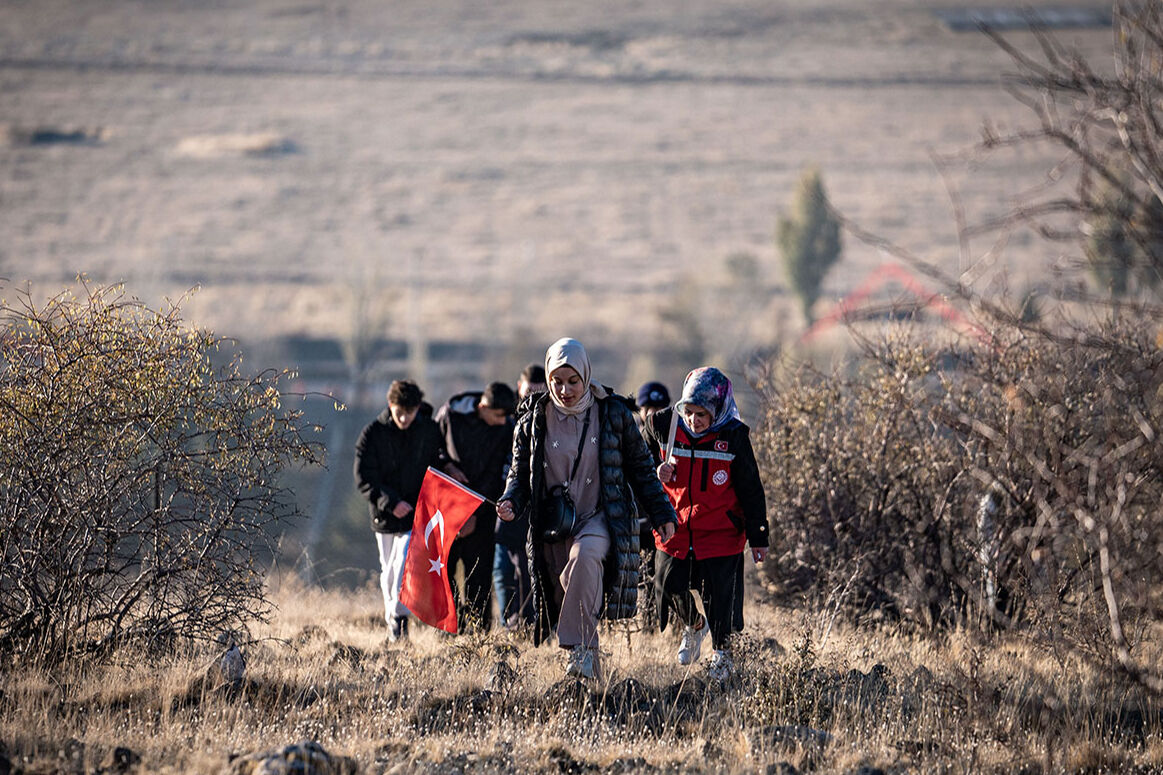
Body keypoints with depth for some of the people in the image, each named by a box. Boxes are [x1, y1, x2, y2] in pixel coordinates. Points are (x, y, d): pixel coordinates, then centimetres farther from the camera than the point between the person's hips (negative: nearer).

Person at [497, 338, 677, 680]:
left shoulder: (613, 413, 0)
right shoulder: (534, 422, 3)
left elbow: (640, 468, 9)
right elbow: (521, 472, 10)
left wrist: (661, 514, 9)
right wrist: (511, 502, -11)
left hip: (601, 519, -3)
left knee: (584, 556, -35)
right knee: (565, 599, 3)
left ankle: (581, 650, -37)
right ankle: (591, 678, 20)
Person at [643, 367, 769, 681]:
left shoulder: (734, 436, -13)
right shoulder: (663, 426, -7)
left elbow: (751, 490, -3)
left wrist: (758, 537, -1)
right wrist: (658, 473, -13)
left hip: (721, 534, -3)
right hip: (674, 530, 3)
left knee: (720, 596, -1)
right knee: (669, 585, 5)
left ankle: (723, 652, 21)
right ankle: (693, 626, 37)